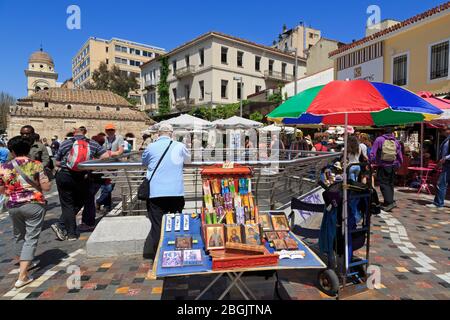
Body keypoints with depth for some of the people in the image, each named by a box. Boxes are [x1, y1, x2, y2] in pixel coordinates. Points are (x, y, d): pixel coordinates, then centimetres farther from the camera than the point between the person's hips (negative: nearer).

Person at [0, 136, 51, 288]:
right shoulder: (36, 165, -8)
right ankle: (22, 276, -3)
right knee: (31, 238, 1)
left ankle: (23, 264, 43)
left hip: (13, 206, 4)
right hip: (34, 205, -3)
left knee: (19, 236, 24)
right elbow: (46, 187, -10)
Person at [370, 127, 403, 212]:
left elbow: (372, 153, -9)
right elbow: (400, 157, 9)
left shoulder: (379, 140, -2)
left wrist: (372, 162, -2)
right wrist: (398, 165, 18)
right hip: (392, 167, 4)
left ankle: (390, 202, -16)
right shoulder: (396, 142, 8)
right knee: (390, 184, 13)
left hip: (382, 166, -4)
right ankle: (388, 203, 21)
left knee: (384, 184, -4)